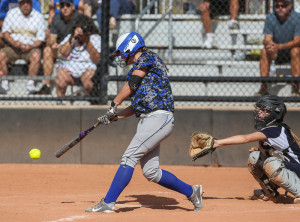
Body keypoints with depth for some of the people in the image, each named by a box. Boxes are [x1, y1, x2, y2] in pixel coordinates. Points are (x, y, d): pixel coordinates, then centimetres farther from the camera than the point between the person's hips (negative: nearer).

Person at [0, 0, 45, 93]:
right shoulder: (12, 13, 6)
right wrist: (13, 43, -17)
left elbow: (41, 38, 2)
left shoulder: (38, 16, 3)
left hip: (31, 48, -1)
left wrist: (31, 47, -18)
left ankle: (31, 83, -30)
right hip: (13, 47, 1)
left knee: (36, 56, -34)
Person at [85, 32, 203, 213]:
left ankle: (108, 203, -19)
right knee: (151, 172, 5)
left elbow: (131, 85, -7)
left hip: (159, 118, -10)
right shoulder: (139, 69, 25)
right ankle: (191, 191, 16)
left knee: (129, 157, -16)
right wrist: (114, 117, 15)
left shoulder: (147, 57, -1)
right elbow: (138, 105, 23)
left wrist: (114, 106, 4)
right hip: (147, 121, 10)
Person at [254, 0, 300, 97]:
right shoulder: (270, 18, -7)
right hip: (277, 55, 2)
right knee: (264, 51, -26)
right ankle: (263, 88, -25)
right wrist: (270, 44, -42)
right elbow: (267, 39, -15)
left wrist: (279, 46, -42)